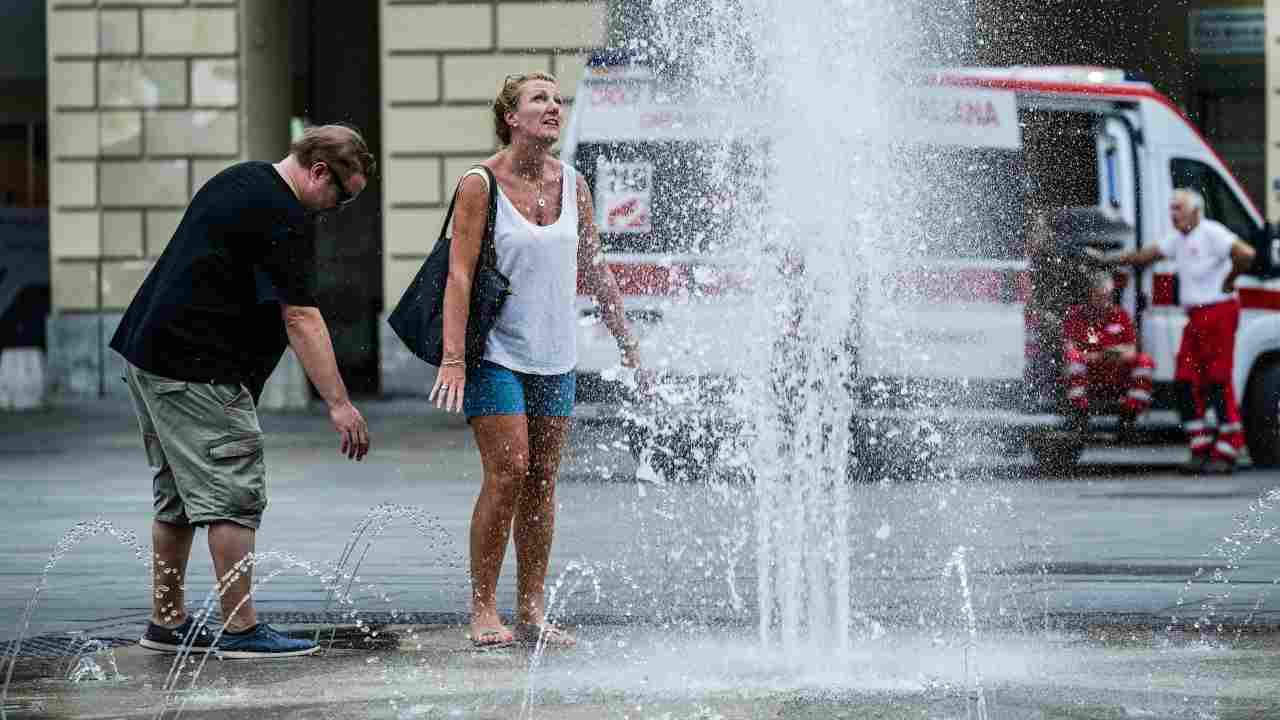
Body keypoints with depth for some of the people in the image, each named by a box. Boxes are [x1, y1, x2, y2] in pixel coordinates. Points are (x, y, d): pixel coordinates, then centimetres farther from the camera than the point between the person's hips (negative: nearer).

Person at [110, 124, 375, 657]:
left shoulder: (239, 180, 16)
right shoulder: (279, 215, -16)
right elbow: (301, 319, -20)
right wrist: (339, 404, -20)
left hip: (148, 353, 10)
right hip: (196, 369, -10)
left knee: (178, 497, 15)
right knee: (233, 495, -6)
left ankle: (166, 622, 20)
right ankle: (241, 629, -5)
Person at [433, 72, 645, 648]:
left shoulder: (572, 185, 8)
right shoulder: (480, 185, -8)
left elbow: (595, 273, 16)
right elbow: (459, 273, -13)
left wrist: (628, 346, 15)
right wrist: (453, 358, -22)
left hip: (555, 357, 5)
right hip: (498, 352, -5)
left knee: (542, 481, 4)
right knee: (507, 472, -13)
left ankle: (531, 610, 8)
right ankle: (483, 609, -6)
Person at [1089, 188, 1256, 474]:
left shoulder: (1211, 233, -12)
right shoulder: (1179, 239, 16)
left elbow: (1245, 254, -25)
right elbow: (1146, 255, 23)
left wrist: (1229, 280, -14)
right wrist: (1107, 260, 21)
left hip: (1218, 312, -9)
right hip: (1195, 317, 9)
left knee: (1218, 383, -9)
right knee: (1187, 383, 5)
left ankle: (1226, 454, -6)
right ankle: (1201, 449, 10)